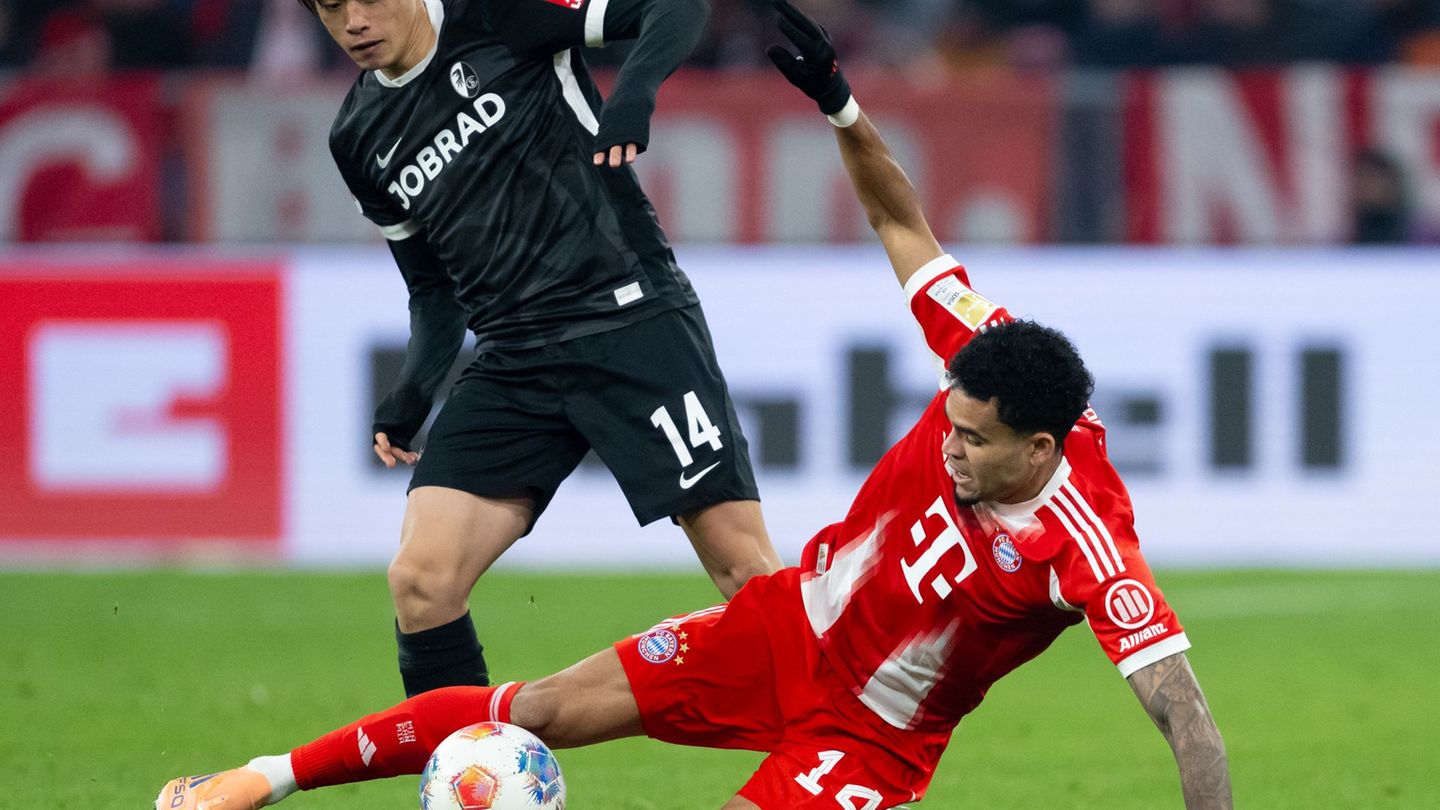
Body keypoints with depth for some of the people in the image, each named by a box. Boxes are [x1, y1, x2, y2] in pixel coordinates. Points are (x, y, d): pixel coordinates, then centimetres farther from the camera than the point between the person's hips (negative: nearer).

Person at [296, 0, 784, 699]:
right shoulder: (360, 137, 13)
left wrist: (634, 96, -24)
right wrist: (413, 392, 3)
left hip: (632, 320, -5)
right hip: (513, 364, 5)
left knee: (744, 567, -12)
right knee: (419, 582, -10)